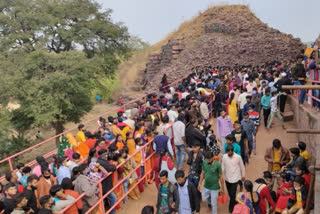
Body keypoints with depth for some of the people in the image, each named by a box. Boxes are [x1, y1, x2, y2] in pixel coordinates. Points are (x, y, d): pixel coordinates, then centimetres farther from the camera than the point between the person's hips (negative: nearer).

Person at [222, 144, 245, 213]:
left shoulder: (238, 157, -15)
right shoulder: (224, 156, -9)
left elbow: (242, 167, -1)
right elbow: (223, 166, 1)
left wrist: (243, 175, 8)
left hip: (235, 179, -3)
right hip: (227, 178, 3)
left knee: (232, 194, -3)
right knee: (230, 194, 17)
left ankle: (231, 208, 18)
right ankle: (235, 203, 42)